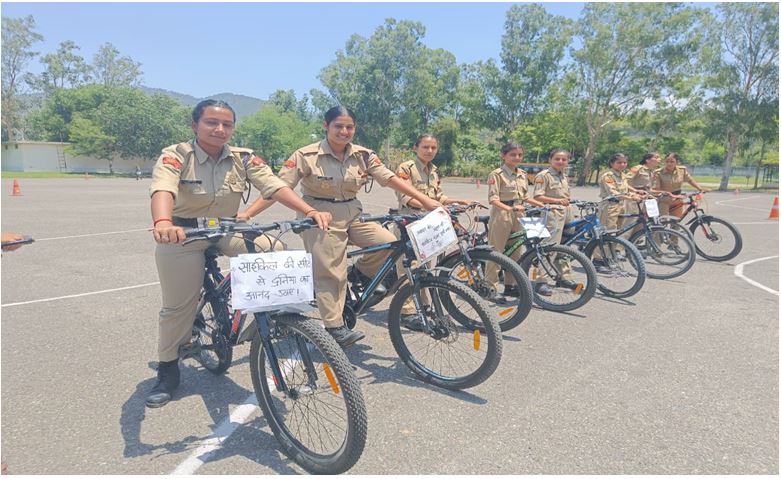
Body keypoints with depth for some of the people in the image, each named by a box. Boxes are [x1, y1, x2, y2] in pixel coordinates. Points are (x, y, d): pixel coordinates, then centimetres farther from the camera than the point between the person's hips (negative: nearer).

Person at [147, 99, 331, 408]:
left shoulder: (243, 158, -8)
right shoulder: (175, 156, -16)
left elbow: (273, 185, -21)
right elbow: (163, 189, -36)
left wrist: (310, 212, -37)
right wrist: (162, 223, -59)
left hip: (228, 230, 2)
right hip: (183, 234, -2)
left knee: (273, 250, -24)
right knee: (177, 307, 2)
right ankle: (167, 370, 26)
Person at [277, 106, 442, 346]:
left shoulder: (363, 155, 0)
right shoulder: (307, 155, -11)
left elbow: (390, 178, -3)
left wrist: (424, 199, -12)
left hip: (353, 213, 4)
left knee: (389, 242, -14)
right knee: (330, 271, -5)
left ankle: (361, 273, 14)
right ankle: (334, 327, 10)